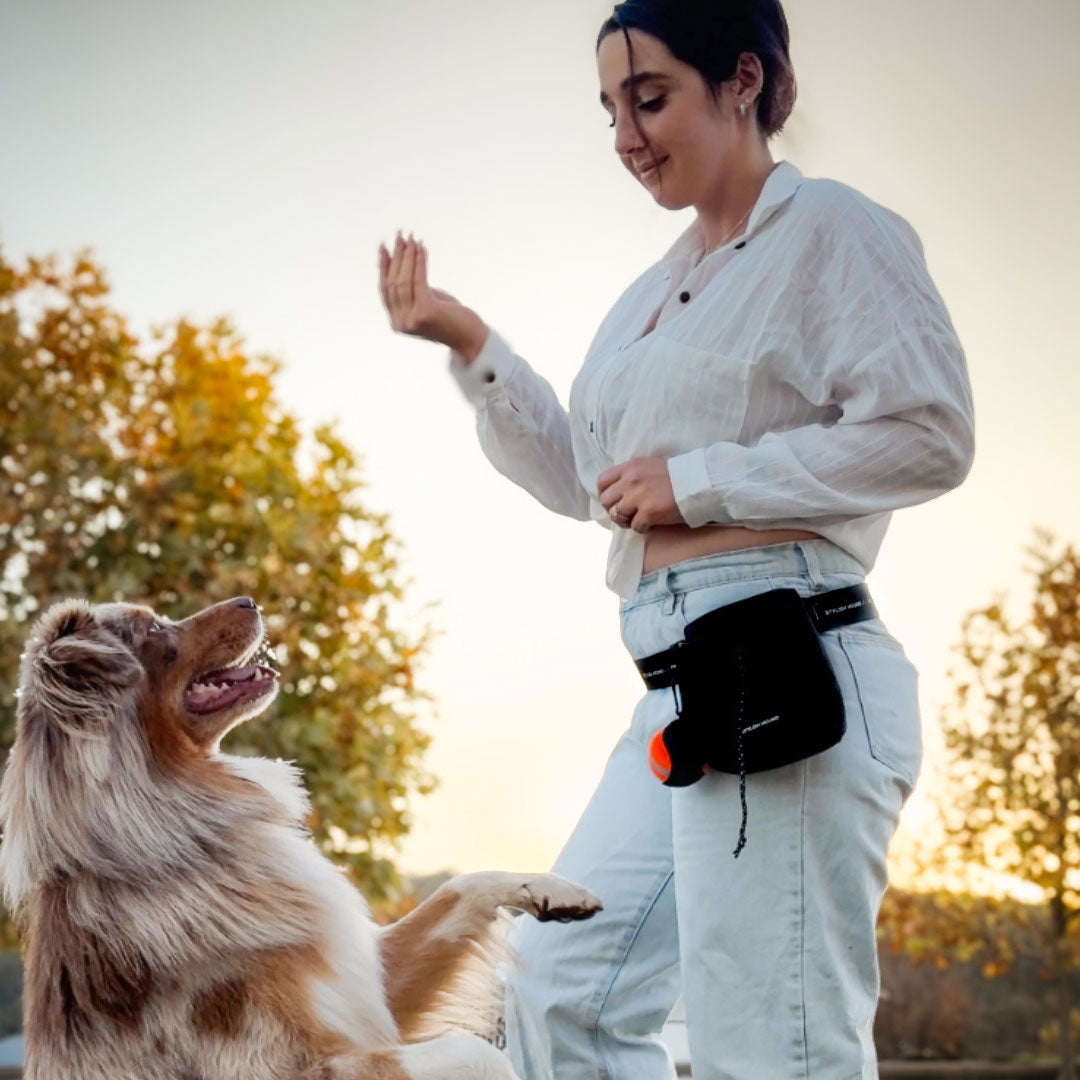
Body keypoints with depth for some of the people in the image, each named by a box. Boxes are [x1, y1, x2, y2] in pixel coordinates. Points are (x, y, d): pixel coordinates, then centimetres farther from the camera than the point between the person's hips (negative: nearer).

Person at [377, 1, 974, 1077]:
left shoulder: (830, 230, -2)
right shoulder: (659, 290, 22)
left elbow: (929, 433, -13)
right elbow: (579, 477, 29)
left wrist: (698, 482, -11)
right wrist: (468, 346, 18)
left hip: (787, 670, -9)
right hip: (680, 688, 9)